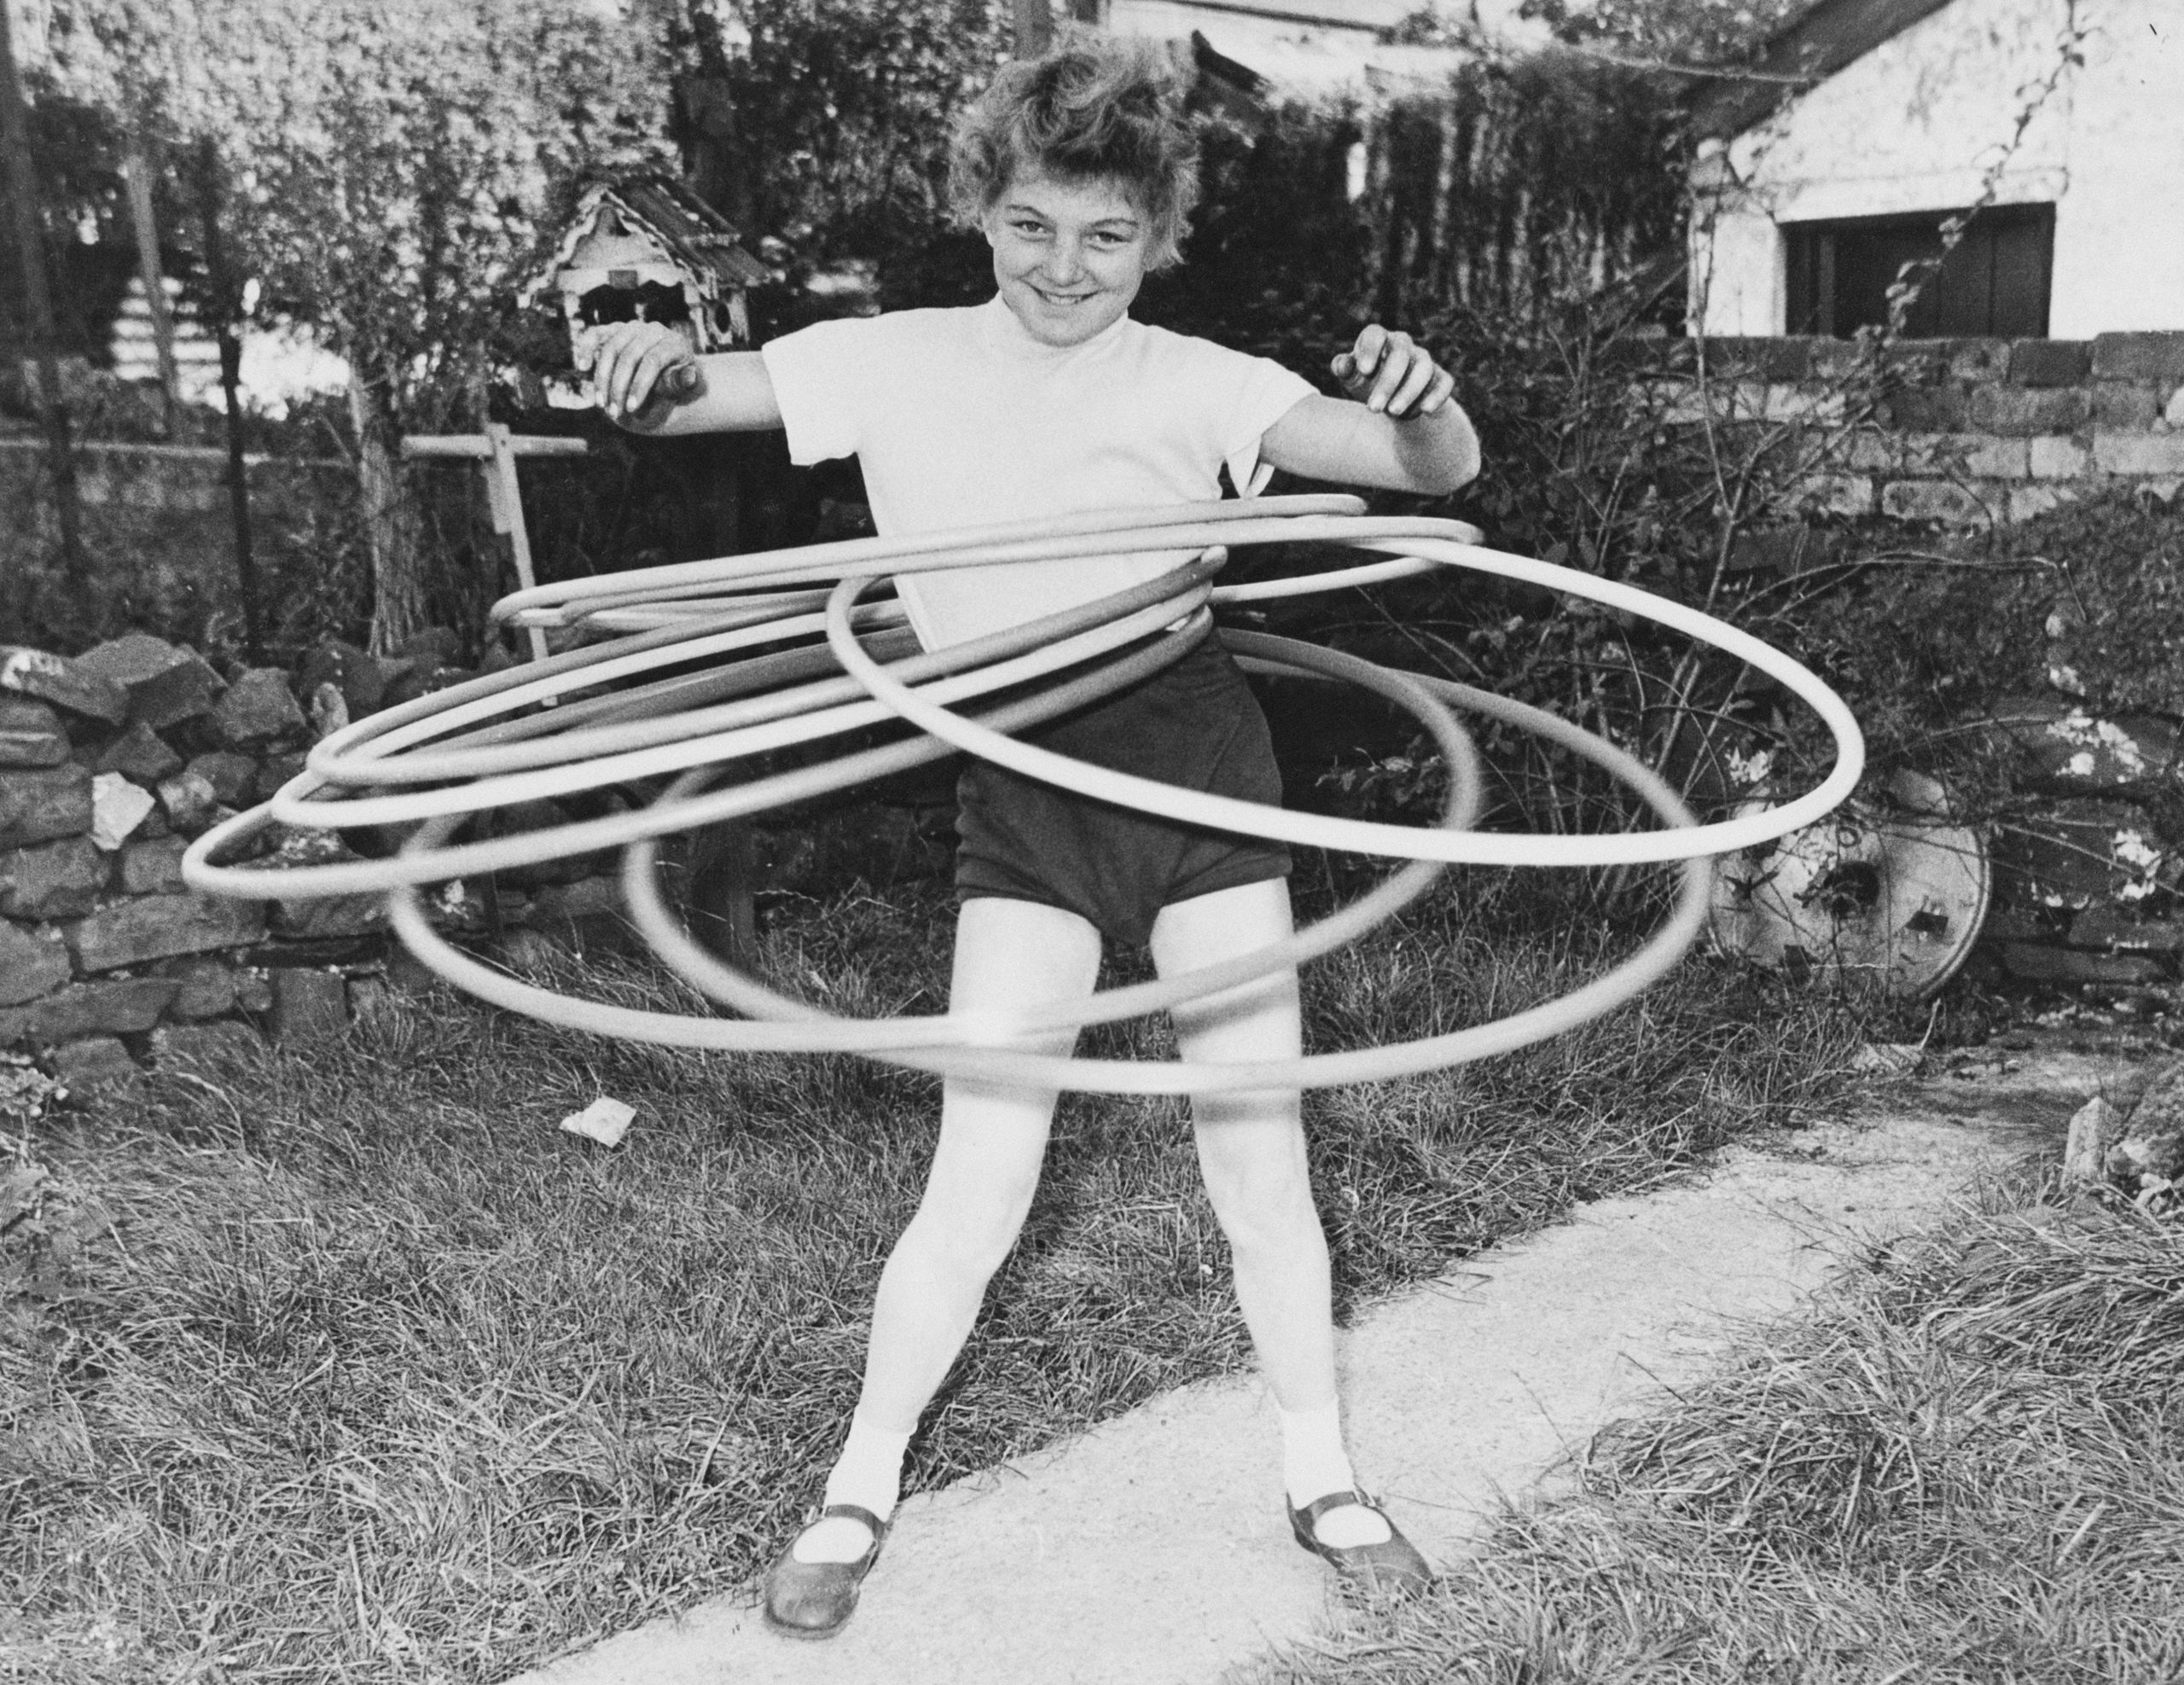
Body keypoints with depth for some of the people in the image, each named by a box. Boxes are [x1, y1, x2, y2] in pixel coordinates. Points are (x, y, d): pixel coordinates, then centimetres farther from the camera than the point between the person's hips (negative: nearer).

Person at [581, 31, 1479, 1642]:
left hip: (1197, 758, 0)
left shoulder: (1197, 382, -3)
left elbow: (1440, 471, -8)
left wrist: (1421, 403, -31)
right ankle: (860, 1493, 20)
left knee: (1260, 1158, 6)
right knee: (980, 1181, -2)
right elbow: (667, 404, 1)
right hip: (1022, 792, 0)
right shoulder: (899, 363, 0)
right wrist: (651, 360, -23)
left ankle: (1324, 1476, 27)